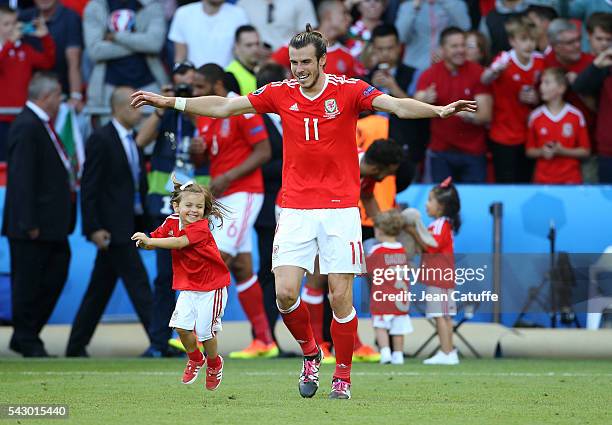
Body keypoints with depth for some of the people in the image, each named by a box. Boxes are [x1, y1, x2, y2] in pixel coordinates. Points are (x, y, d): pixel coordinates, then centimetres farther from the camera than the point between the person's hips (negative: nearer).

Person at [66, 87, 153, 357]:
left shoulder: (133, 140, 14)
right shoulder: (101, 140, -11)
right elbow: (89, 188, -13)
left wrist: (146, 220, 10)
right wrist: (94, 228, -18)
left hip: (131, 223, 8)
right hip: (113, 226, -8)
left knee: (101, 288, 10)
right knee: (138, 284, -9)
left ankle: (77, 345, 15)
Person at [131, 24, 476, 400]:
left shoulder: (348, 90, -4)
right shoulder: (281, 93, 5)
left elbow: (397, 106, -17)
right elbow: (224, 106, 11)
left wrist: (438, 111, -35)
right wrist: (169, 102, 10)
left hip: (340, 207, -3)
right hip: (295, 209, 3)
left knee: (341, 296, -4)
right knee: (285, 292, -8)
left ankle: (343, 377, 10)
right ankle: (310, 353, 18)